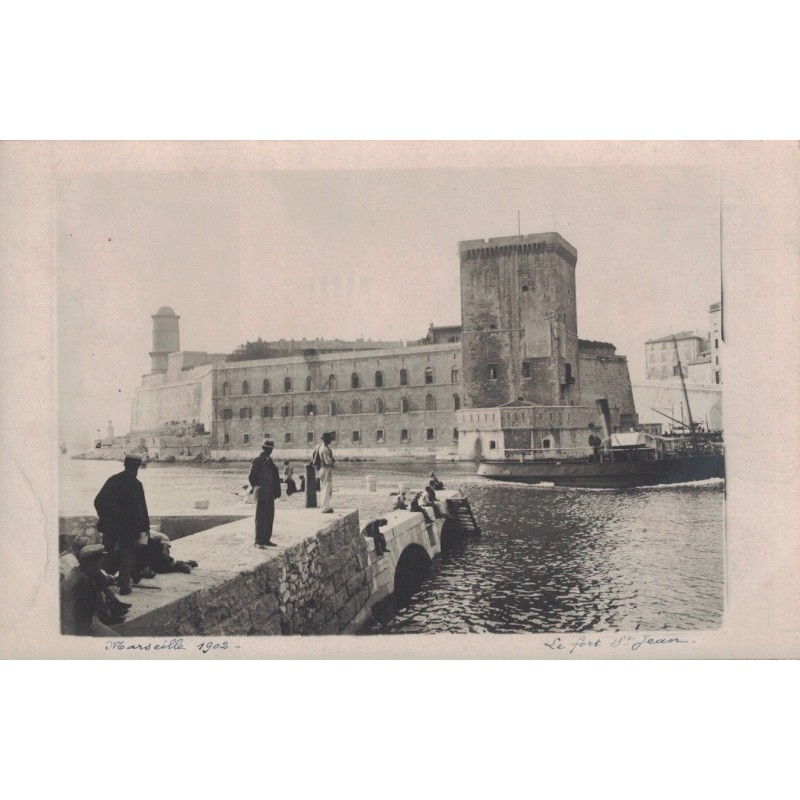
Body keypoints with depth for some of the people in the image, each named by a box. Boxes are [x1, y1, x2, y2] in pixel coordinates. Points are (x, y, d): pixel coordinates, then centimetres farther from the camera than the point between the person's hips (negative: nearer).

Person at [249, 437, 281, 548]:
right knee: (260, 518, -4)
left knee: (270, 517, 9)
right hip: (261, 494, -7)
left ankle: (266, 539, 17)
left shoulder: (269, 460, 15)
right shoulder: (257, 460, -8)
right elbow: (251, 477, -7)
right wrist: (258, 489, 1)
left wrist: (276, 491, 10)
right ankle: (259, 542, 0)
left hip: (270, 494, 7)